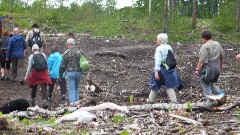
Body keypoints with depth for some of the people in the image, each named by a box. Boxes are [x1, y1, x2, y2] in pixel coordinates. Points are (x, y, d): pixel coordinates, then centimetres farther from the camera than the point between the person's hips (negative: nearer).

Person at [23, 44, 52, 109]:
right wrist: (47, 72, 27)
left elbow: (29, 67, -2)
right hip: (44, 73, 1)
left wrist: (27, 76, 4)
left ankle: (32, 101, 29)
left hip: (35, 73, -1)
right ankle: (45, 101, -20)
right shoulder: (43, 54, 8)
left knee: (34, 88, 16)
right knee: (44, 88, -5)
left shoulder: (31, 56, 0)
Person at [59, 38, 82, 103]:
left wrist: (60, 74, 1)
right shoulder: (79, 52, 9)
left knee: (71, 89, -4)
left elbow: (63, 65, -6)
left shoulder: (67, 52, -7)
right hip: (78, 72, 5)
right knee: (76, 88, 16)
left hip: (70, 72, -5)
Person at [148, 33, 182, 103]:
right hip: (170, 68, 5)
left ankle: (150, 100, 22)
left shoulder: (159, 49, -13)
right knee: (169, 86, 10)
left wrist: (156, 71, -26)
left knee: (156, 85, 11)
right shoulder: (169, 47, 6)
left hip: (161, 68, -5)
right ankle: (174, 101, 5)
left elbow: (158, 60, -21)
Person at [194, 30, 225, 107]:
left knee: (205, 84, 1)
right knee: (211, 83, 21)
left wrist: (197, 69, -16)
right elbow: (221, 56, 16)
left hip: (207, 68, -8)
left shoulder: (205, 46, -15)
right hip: (216, 67, 8)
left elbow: (202, 60, -19)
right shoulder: (217, 44, 7)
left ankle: (209, 101, -3)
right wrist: (221, 64, 31)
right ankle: (219, 93, 6)